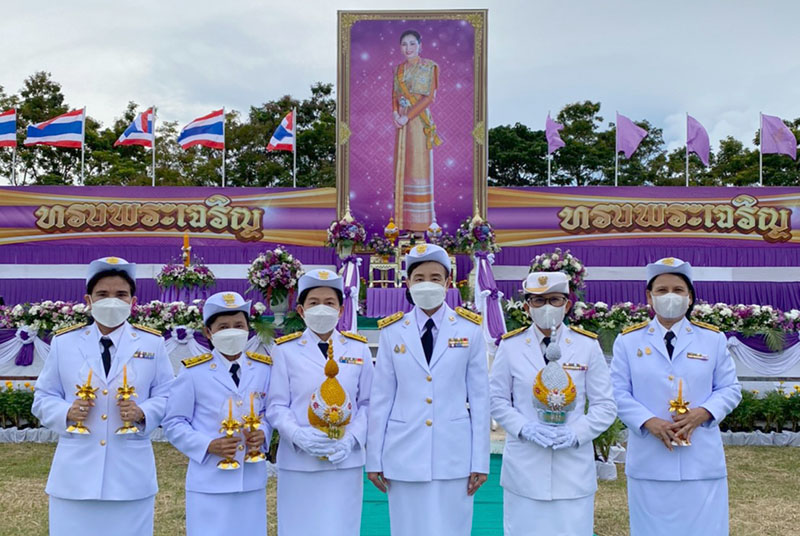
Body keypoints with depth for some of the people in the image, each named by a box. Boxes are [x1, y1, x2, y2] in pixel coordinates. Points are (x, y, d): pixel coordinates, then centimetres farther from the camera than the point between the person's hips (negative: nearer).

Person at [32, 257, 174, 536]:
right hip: (75, 473, 1)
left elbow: (166, 396, 6)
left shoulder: (152, 343, 3)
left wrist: (142, 413, -13)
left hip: (131, 474, 0)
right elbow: (43, 398, 9)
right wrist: (67, 412, -11)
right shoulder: (63, 342, 5)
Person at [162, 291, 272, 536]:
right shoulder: (193, 372, -7)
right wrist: (208, 446, -17)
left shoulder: (264, 367, 3)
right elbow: (173, 424, -4)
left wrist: (263, 434, -9)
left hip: (252, 480, 3)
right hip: (209, 482, -3)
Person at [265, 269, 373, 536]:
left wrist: (351, 439, -11)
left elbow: (367, 403, 5)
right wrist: (299, 435, -18)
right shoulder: (286, 350, -1)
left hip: (346, 463, 1)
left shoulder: (359, 349, 5)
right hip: (298, 463, -1)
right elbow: (276, 406, -1)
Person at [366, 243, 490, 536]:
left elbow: (479, 397, 1)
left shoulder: (469, 331, 0)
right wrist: (374, 458, 3)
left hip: (454, 454, -1)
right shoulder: (392, 332, 2)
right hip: (404, 455, 1)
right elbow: (381, 399, 3)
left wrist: (480, 460, -1)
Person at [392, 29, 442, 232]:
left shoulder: (429, 67, -4)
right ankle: (404, 215, 13)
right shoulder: (399, 69, 14)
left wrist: (408, 116, -17)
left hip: (420, 121, -6)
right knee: (402, 165, 6)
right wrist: (395, 113, -8)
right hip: (402, 122, 6)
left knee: (419, 165, -5)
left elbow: (429, 97, -11)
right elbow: (394, 95, 13)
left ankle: (421, 218, 1)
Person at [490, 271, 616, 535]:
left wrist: (577, 433, -12)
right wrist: (525, 428, -12)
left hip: (573, 466, 0)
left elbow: (605, 405, 4)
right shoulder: (511, 345, 2)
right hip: (524, 466, 0)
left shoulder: (587, 346, 2)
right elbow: (497, 399, 5)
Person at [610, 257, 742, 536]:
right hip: (648, 463, 0)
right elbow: (618, 392, 1)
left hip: (702, 463, 1)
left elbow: (729, 389, 7)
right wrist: (648, 421, -15)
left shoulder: (713, 339, 7)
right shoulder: (628, 341, 4)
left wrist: (703, 413, -12)